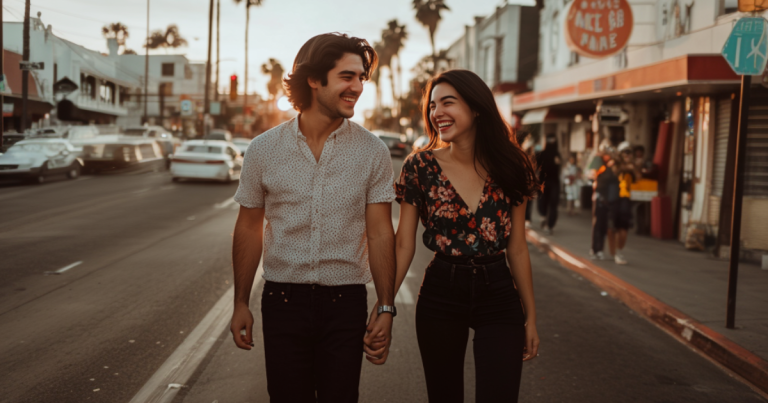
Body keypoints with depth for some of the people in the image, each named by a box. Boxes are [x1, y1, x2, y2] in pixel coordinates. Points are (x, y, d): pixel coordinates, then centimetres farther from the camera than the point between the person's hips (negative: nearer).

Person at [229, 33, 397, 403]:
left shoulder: (373, 152, -3)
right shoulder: (264, 150, -1)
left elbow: (380, 233, -3)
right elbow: (249, 229, 6)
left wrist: (386, 309, -6)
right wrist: (241, 303, 7)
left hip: (345, 303, 0)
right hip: (283, 300, 1)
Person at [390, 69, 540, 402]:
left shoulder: (510, 168, -1)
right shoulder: (420, 167, -5)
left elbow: (517, 249, 5)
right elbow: (403, 245, -3)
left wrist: (530, 316, 8)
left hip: (498, 294, 0)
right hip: (440, 294, 0)